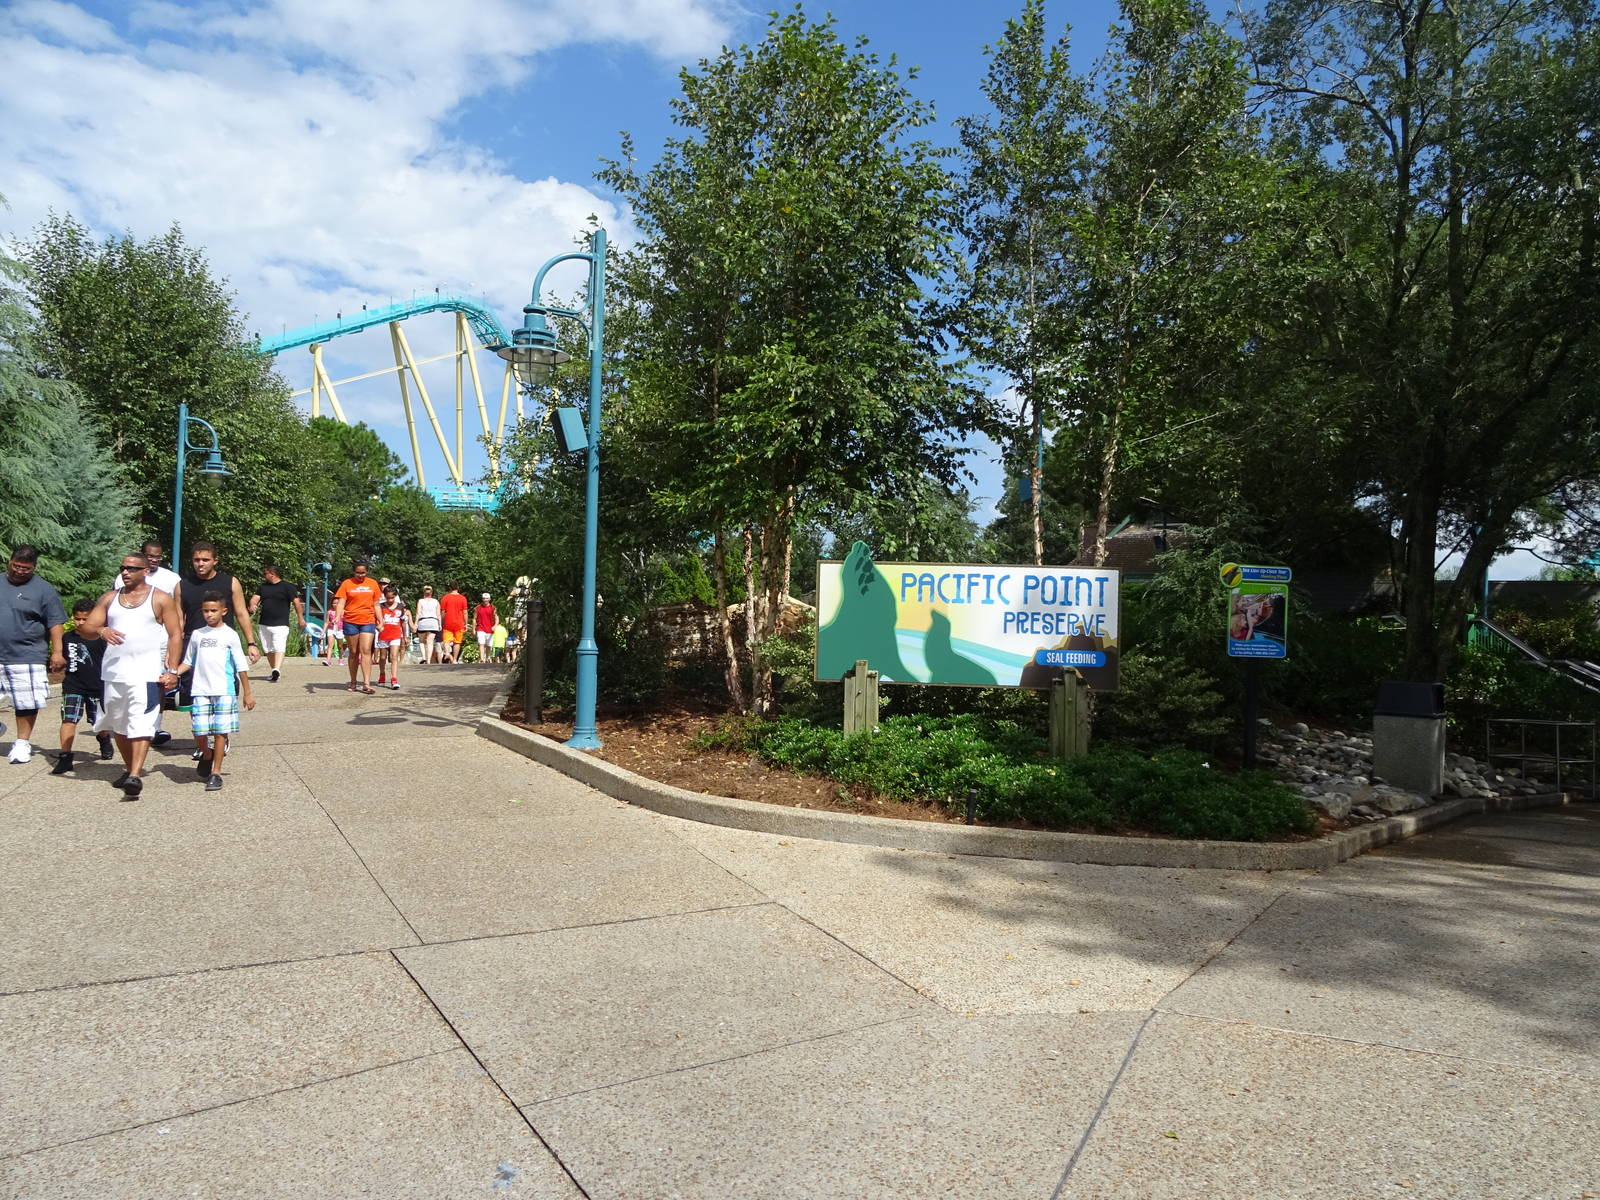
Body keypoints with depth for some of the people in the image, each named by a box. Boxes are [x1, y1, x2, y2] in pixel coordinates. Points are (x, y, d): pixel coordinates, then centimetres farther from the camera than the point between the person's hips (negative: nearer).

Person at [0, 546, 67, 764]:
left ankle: (22, 742, 14)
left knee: (27, 702, 1)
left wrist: (57, 652, -9)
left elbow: (56, 624, -2)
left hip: (26, 658, -3)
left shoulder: (44, 590, -1)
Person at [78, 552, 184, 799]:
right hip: (113, 671, 5)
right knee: (119, 725, 13)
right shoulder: (109, 598, 13)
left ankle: (135, 776, -22)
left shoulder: (161, 599, 2)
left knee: (141, 723, -16)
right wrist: (101, 630, -18)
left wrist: (172, 671, -10)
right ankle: (129, 768, 28)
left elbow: (175, 635, -1)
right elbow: (85, 627, 8)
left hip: (146, 672, -5)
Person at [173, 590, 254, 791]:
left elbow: (241, 666, 3)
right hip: (200, 691, 2)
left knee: (220, 731, -4)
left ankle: (216, 773, 6)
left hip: (224, 691, -2)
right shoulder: (197, 635, 12)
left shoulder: (230, 635, 3)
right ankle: (206, 755, 28)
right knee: (199, 732, -3)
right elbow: (188, 662, 19)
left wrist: (247, 693, 3)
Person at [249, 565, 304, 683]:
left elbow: (296, 602, -3)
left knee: (279, 648, -18)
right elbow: (255, 598, 6)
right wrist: (253, 605, -18)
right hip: (264, 624, 6)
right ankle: (275, 673, 19)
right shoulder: (263, 587, 15)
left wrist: (300, 618, -6)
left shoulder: (287, 587, -2)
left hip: (280, 625, -6)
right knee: (268, 650, 11)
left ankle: (277, 670, -32)